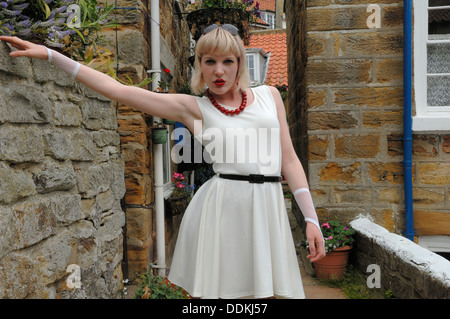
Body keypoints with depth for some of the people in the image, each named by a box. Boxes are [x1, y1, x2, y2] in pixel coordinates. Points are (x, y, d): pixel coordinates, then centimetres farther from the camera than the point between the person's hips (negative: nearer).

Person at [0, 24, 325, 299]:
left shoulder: (269, 95, 11)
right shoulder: (192, 107, 4)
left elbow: (289, 158, 9)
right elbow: (117, 89, 2)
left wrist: (311, 217, 3)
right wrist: (50, 54, 2)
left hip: (268, 207, 3)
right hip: (222, 207, -2)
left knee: (270, 291, 6)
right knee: (213, 291, 3)